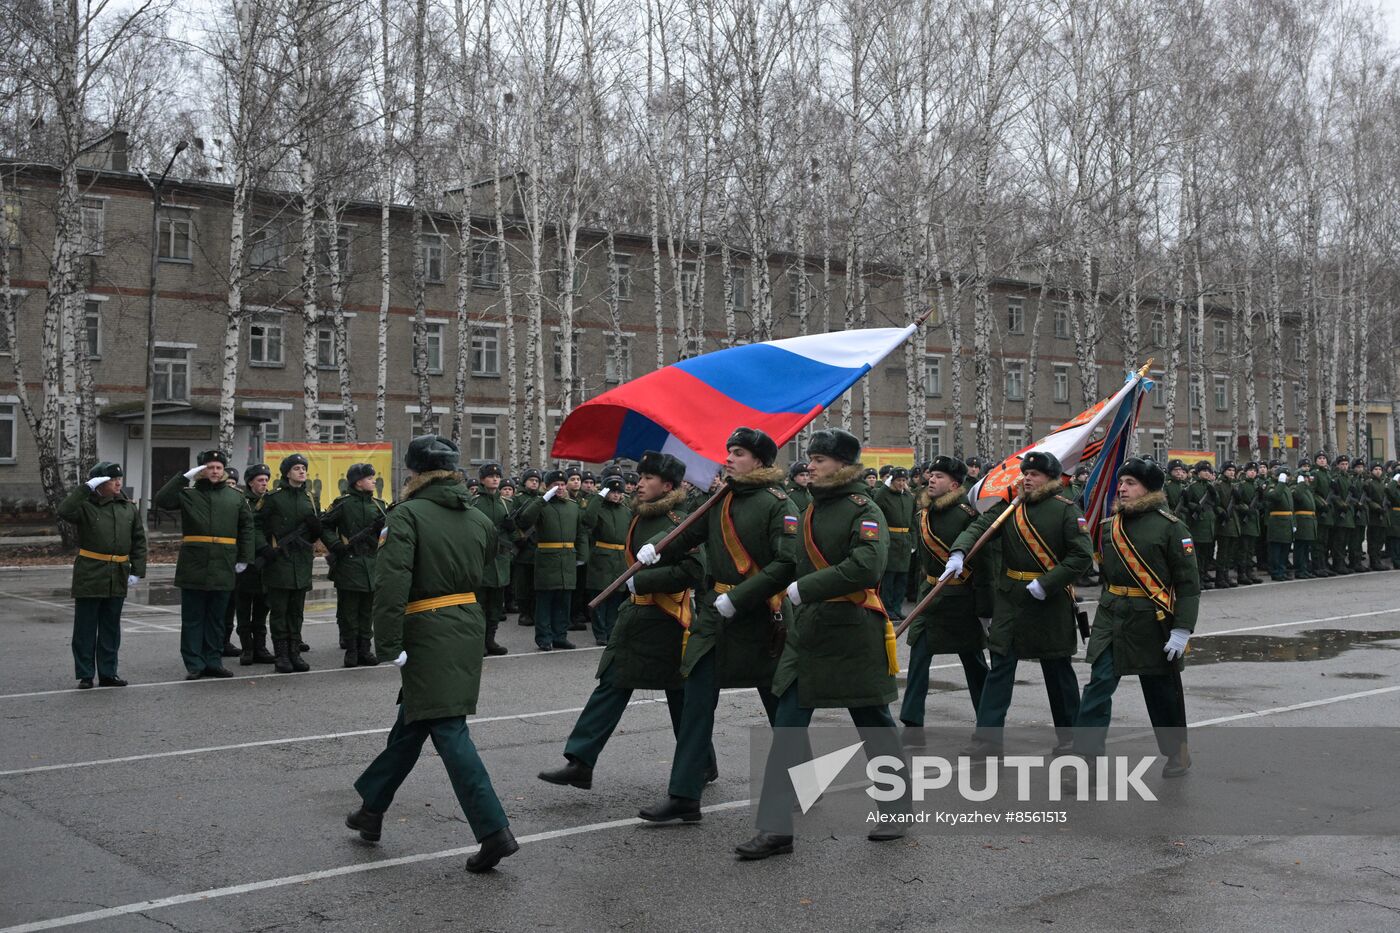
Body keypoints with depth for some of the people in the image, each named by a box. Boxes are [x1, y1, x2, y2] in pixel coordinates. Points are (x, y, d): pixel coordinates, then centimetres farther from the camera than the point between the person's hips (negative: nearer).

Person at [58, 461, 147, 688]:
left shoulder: (129, 508, 8)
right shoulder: (86, 506, -5)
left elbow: (139, 542, 10)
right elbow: (64, 511, -26)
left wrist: (137, 571, 3)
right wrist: (86, 488, -25)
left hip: (117, 578, 4)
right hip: (89, 576, -4)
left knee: (111, 629, 11)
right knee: (86, 628, 2)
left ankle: (108, 673, 20)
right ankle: (85, 675, 10)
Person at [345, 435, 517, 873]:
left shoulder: (408, 515, -12)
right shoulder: (478, 519, 8)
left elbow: (392, 582, -21)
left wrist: (391, 644, -19)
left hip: (429, 634, -7)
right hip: (469, 625, 7)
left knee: (447, 729, -6)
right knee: (412, 719, 20)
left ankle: (494, 832, -11)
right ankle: (372, 808, 33)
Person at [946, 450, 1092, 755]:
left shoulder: (1066, 510, -7)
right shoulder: (1009, 505, 5)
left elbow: (1082, 555, -12)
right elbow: (980, 526, -8)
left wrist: (1046, 584, -18)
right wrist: (958, 553, -28)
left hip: (1050, 599, -3)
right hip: (1009, 596, 3)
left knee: (1057, 667, 11)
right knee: (1000, 665, 0)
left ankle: (1069, 734, 29)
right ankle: (988, 737, 3)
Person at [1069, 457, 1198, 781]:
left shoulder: (1169, 526, -10)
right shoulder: (1109, 525, 6)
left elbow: (1189, 583, -10)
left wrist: (1182, 630, -15)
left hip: (1152, 620, -4)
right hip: (1111, 618, 4)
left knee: (1162, 689, 10)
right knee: (1099, 684, -6)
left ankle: (1178, 751, 31)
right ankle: (1086, 755, -6)